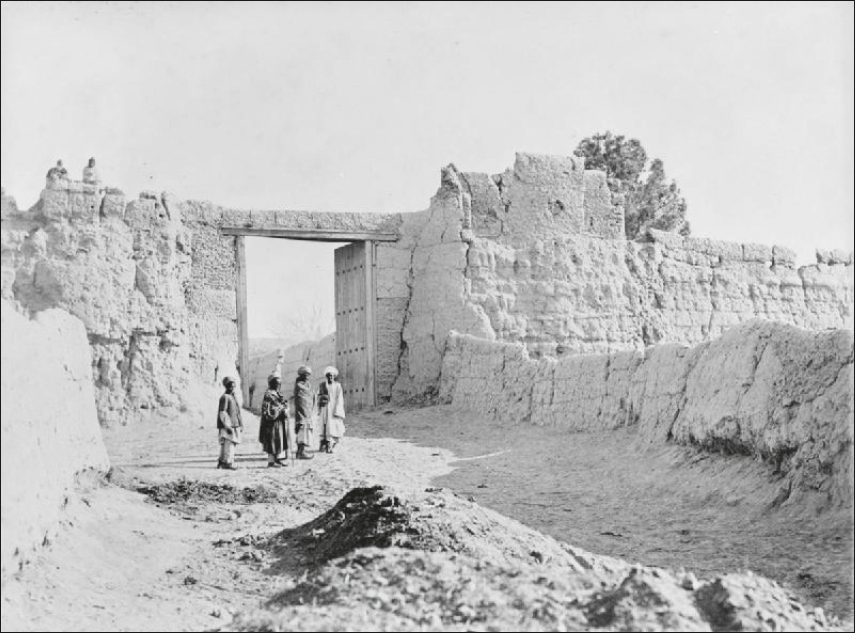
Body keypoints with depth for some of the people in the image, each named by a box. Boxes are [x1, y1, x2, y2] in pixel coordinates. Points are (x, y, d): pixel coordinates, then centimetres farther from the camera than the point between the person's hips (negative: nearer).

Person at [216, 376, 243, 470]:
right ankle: (228, 462, -7)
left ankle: (222, 461, 20)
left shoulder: (233, 397, 19)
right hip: (228, 425, -9)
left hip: (234, 425, 9)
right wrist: (227, 426, -22)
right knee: (229, 443, -10)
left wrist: (240, 424, 22)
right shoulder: (225, 397, -11)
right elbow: (222, 413, -17)